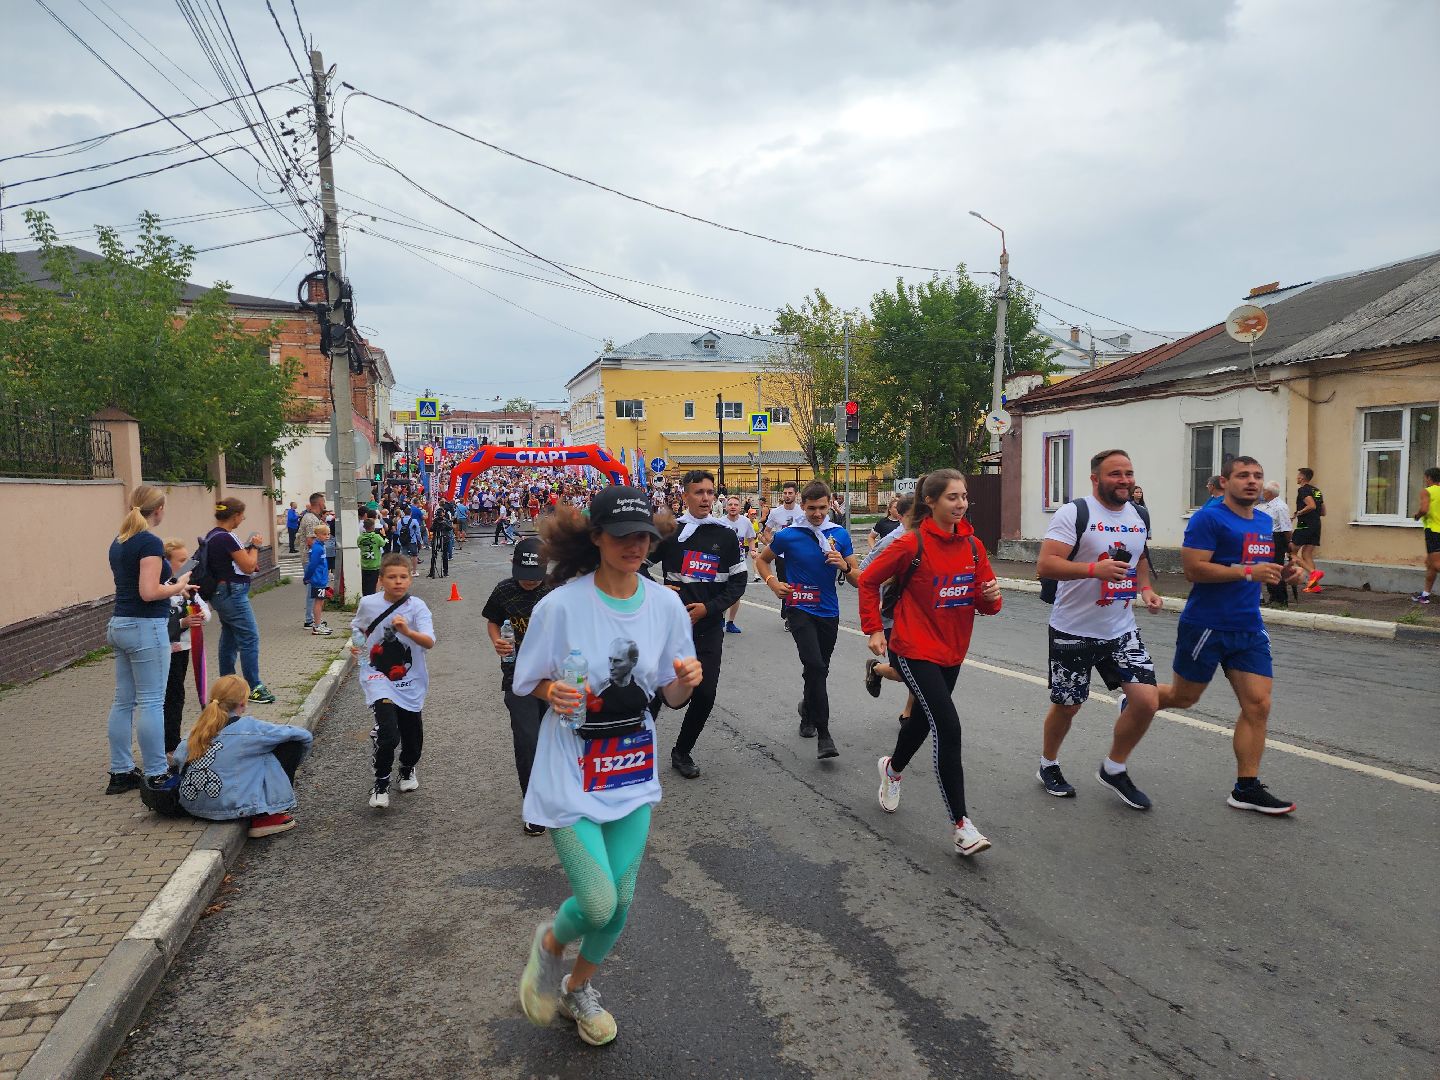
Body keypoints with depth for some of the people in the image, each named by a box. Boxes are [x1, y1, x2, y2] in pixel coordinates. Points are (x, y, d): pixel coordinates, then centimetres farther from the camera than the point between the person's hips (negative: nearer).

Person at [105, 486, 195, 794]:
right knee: (151, 702, -3)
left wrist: (173, 587, 15)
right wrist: (178, 586, -4)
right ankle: (155, 775, 3)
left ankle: (121, 773, 18)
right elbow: (149, 592, -21)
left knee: (123, 701, 12)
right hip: (145, 628, -9)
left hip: (120, 625, 9)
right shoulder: (150, 543, -15)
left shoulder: (118, 543, 12)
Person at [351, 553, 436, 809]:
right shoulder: (368, 603, -6)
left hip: (410, 683, 1)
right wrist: (357, 643, 4)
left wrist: (408, 631, -43)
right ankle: (381, 784, 1)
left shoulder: (417, 606, -13)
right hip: (379, 679, -1)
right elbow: (357, 627, 18)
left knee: (412, 735, 13)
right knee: (387, 733, -20)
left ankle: (407, 770, 46)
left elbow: (429, 642, -28)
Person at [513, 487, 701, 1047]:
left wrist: (687, 680, -20)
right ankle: (550, 942, 29)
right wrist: (553, 691, -25)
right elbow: (529, 681, -3)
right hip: (572, 773, -4)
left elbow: (672, 697, 2)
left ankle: (579, 987, 42)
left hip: (632, 771, 4)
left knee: (621, 900, 11)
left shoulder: (665, 604, -6)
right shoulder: (561, 605, -17)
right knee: (598, 905, -9)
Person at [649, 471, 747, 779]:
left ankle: (682, 752, 21)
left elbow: (738, 581, 4)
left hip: (709, 628, 2)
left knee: (704, 695, 1)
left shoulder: (726, 536, 3)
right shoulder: (670, 531, 1)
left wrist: (709, 608, -8)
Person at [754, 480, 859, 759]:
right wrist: (773, 583, -7)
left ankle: (808, 712, 45)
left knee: (819, 670, 17)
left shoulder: (840, 535, 1)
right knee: (815, 666, -21)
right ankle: (823, 734, -15)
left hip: (828, 612, 4)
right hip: (800, 609, -4)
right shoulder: (788, 535, -7)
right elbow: (762, 560, 10)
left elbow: (857, 579, 4)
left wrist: (845, 566, -17)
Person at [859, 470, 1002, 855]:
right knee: (948, 728, -15)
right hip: (915, 650, -7)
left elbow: (985, 602, 6)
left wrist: (991, 596, -16)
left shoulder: (973, 545, 1)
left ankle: (893, 768, 53)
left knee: (924, 718, 23)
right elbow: (868, 581, -5)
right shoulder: (912, 544, -15)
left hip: (952, 652, 7)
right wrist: (874, 629, -9)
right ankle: (960, 825, -8)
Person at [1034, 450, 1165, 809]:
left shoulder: (1139, 516, 7)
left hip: (1122, 630, 5)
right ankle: (1048, 766, 36)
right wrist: (1095, 568, -31)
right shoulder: (1074, 513, -14)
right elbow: (1044, 565, -21)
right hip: (1074, 631, -5)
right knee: (1067, 706, 9)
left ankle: (1114, 769, 18)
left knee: (1147, 701, -6)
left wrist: (1145, 588, 5)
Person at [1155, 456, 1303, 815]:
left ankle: (1247, 789, 8)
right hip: (1206, 626, -7)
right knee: (1183, 697, 6)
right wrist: (1248, 572, -24)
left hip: (1249, 629, 7)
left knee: (1258, 705, 0)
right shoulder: (1208, 519, -13)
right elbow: (1193, 569, -20)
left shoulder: (1265, 523, 13)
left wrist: (1281, 573, 5)